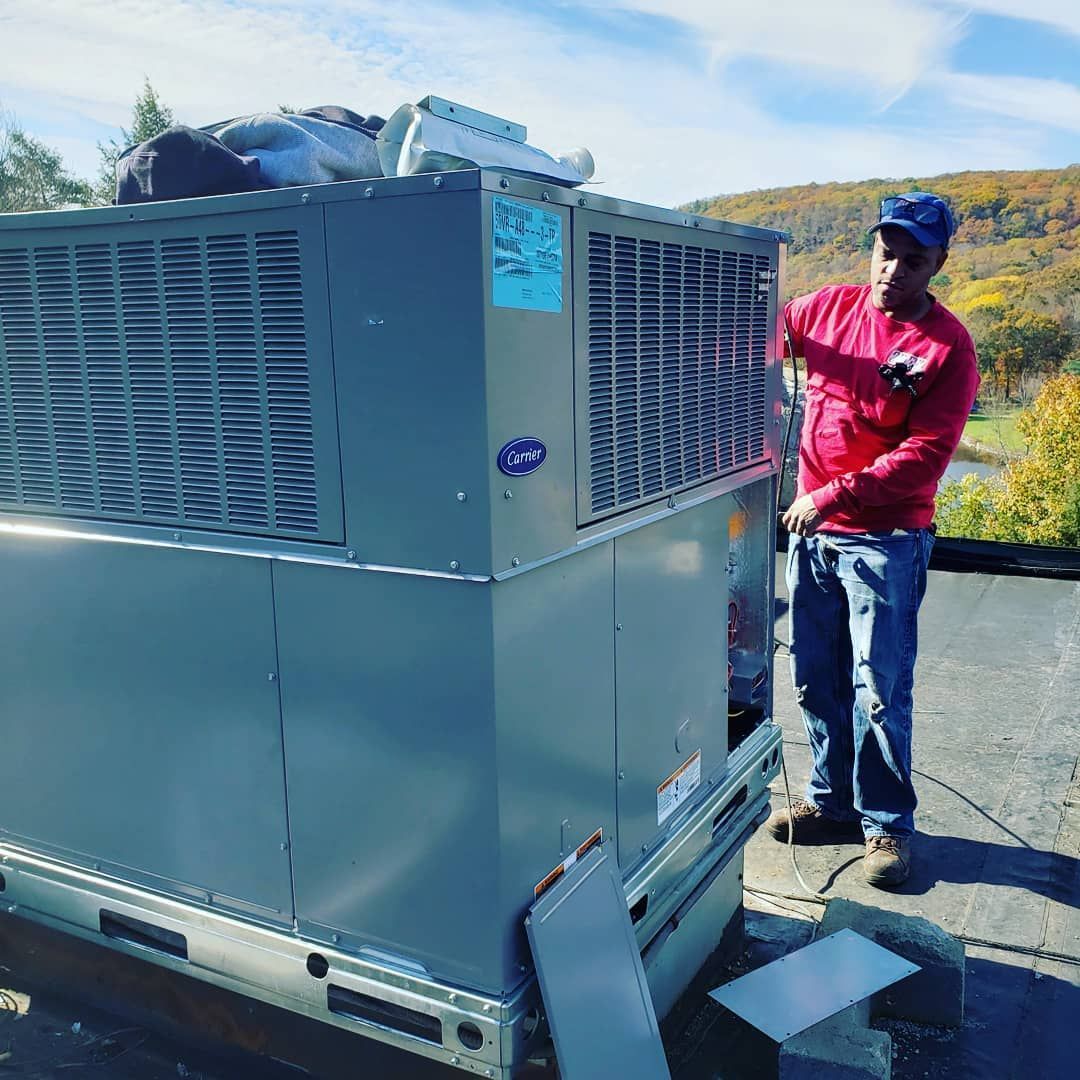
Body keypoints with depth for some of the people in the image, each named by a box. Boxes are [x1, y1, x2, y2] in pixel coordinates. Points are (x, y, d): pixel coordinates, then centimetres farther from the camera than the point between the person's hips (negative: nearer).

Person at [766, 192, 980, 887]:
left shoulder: (948, 346, -9)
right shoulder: (830, 308, 6)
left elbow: (926, 455, -16)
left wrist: (832, 495, -20)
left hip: (886, 540, -5)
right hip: (813, 532, 5)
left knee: (878, 692, 0)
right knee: (818, 682, 13)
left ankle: (887, 823, 18)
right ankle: (831, 802, 30)